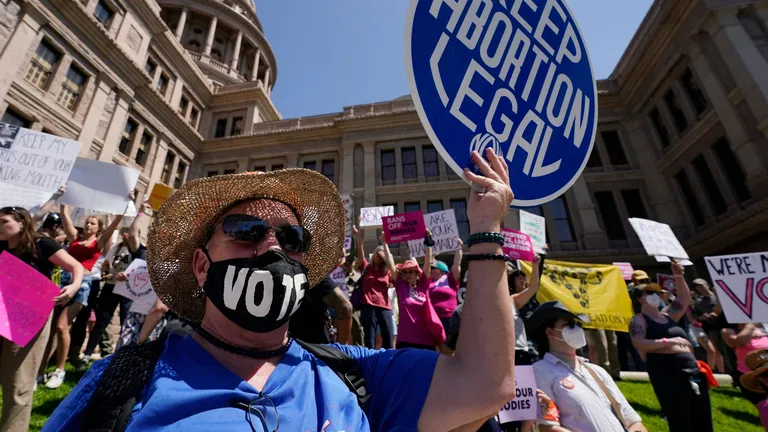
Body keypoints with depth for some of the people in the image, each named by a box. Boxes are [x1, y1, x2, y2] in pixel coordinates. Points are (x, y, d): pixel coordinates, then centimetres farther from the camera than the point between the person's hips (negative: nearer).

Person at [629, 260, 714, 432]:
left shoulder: (667, 315, 19)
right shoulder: (639, 320, -3)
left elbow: (685, 299, 24)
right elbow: (639, 344, -16)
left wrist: (678, 276, 14)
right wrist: (666, 342, -25)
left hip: (691, 370, 8)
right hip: (666, 373, -8)